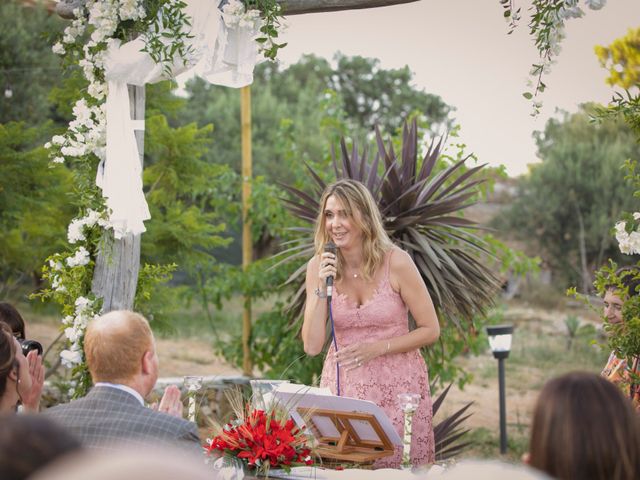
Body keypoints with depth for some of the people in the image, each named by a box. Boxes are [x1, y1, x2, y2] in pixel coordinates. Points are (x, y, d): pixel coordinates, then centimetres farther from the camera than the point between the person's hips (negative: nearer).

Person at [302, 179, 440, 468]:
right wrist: (321, 288, -16)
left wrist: (377, 348, -16)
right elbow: (312, 346, -6)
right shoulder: (319, 266, -3)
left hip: (397, 387, -2)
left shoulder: (396, 262, -12)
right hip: (343, 388, 2)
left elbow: (430, 330, -6)